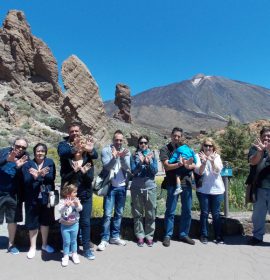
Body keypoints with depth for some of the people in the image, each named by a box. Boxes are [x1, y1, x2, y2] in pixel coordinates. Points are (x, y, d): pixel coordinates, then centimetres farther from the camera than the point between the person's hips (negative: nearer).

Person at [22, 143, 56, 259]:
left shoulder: (50, 162, 0)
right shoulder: (28, 164, -2)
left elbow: (52, 177, -12)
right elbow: (26, 181, -14)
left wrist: (38, 175, -28)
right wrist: (40, 174, -31)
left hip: (46, 197, 1)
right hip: (33, 198, -1)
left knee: (45, 221, 14)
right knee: (32, 223, 8)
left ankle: (44, 244, 33)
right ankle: (32, 247, 28)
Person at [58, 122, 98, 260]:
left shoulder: (86, 142, 0)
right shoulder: (64, 144, -3)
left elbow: (96, 155, -17)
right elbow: (62, 152, -24)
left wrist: (90, 150, -42)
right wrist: (74, 149, -46)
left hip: (85, 193, 1)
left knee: (85, 221, 11)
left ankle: (86, 248, 25)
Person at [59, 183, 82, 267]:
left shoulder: (76, 200, -7)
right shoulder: (62, 201, -14)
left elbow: (80, 209, -17)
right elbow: (60, 210, -26)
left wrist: (77, 204, -37)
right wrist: (66, 205, -44)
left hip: (74, 224, 2)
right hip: (65, 225, -2)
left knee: (73, 240, 16)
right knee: (66, 242, 9)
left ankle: (74, 254, 34)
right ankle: (65, 256, 27)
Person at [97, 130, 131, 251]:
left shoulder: (126, 152, 3)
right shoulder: (106, 150, -5)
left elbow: (127, 168, -10)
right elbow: (107, 166, -17)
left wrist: (122, 157, -29)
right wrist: (115, 157, -35)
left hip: (122, 186, 4)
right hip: (110, 186, -3)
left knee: (119, 213, 12)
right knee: (107, 214, -2)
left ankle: (115, 236, 26)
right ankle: (104, 239, 11)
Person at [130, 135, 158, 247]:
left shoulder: (152, 155, 7)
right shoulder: (134, 156, 3)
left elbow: (155, 171, -3)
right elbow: (133, 171, -7)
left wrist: (148, 162, -19)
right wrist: (140, 162, -23)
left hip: (150, 187, 1)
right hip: (136, 188, -1)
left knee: (150, 214, 3)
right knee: (137, 214, 4)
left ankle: (149, 236, 16)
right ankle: (140, 236, 16)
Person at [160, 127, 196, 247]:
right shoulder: (165, 149, 1)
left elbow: (194, 165, 6)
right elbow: (167, 166, -10)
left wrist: (188, 165, -17)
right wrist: (180, 164, -24)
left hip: (186, 182, 4)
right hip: (173, 184, -4)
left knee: (187, 211, 10)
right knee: (170, 211, 2)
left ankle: (183, 234, 26)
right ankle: (168, 235, 16)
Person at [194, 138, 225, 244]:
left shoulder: (217, 156, 3)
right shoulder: (198, 156, -2)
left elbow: (217, 171, -13)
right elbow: (199, 172, -14)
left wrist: (212, 161, -32)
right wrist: (204, 162, -32)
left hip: (217, 189, 1)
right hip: (203, 190, -1)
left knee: (216, 214, 7)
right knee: (204, 213, 5)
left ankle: (218, 236, 21)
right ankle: (204, 235, 19)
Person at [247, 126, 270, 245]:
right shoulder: (255, 148, 4)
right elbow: (252, 161, -14)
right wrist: (260, 150, -30)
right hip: (259, 187, 1)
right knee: (258, 214, 11)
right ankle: (257, 236, 26)